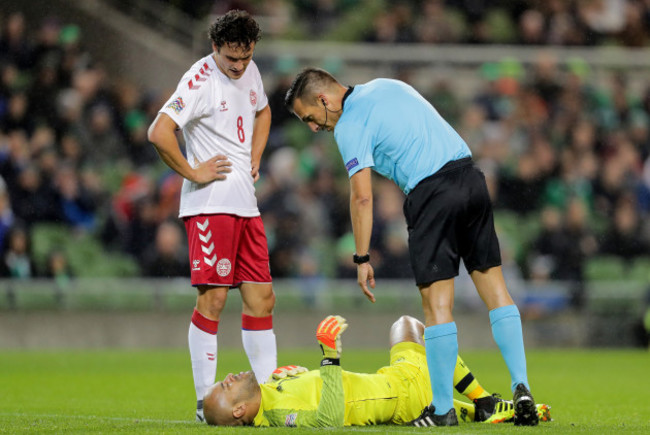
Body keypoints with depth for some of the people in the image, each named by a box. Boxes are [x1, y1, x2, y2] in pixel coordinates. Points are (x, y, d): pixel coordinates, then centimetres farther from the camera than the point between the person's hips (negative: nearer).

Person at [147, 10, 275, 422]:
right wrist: (193, 172, -15)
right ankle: (206, 401, -3)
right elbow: (159, 133, -24)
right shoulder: (201, 80, -13)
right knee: (213, 297, -8)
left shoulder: (251, 72, 12)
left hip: (247, 203, 8)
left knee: (261, 297, 7)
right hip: (211, 203, -8)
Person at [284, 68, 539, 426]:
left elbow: (362, 197, -10)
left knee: (437, 303, -2)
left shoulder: (349, 125, -4)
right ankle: (521, 389, 4)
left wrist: (362, 260, -6)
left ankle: (442, 410, 2)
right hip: (470, 175, 8)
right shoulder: (386, 86, 20)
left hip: (432, 193, -8)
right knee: (494, 288, 9)